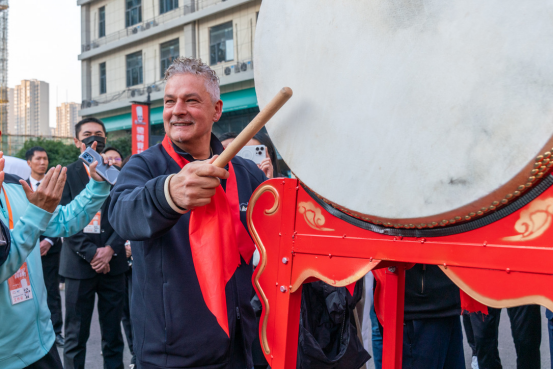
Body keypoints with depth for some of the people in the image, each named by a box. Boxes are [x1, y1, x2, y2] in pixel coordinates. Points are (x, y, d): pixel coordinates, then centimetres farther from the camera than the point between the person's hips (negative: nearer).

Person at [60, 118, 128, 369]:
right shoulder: (67, 174, 2)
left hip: (113, 263, 2)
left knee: (113, 334, 9)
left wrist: (110, 249, -10)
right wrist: (91, 253, -12)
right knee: (76, 336, 5)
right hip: (79, 264, -2)